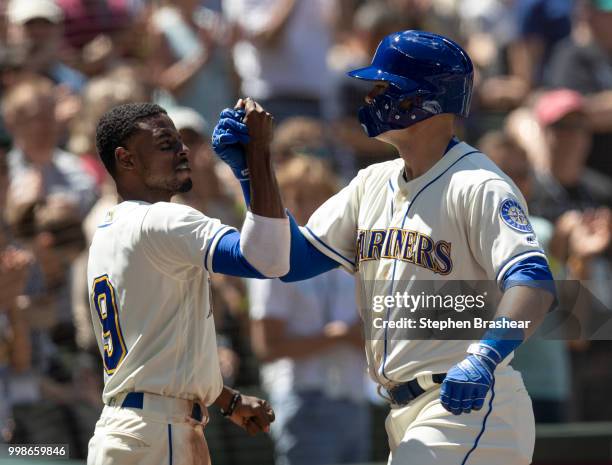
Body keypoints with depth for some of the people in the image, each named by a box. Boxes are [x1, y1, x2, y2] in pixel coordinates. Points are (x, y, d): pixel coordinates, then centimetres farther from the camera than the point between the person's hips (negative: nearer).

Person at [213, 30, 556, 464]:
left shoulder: (476, 185, -12)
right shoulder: (374, 183, 14)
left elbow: (534, 282, -24)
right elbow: (293, 259, 12)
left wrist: (483, 358, -40)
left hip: (465, 403, -9)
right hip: (408, 415, 9)